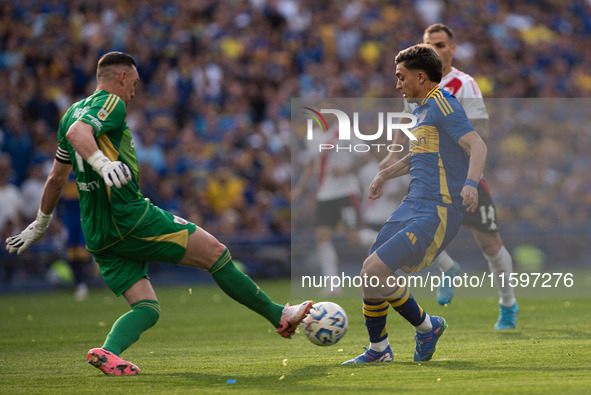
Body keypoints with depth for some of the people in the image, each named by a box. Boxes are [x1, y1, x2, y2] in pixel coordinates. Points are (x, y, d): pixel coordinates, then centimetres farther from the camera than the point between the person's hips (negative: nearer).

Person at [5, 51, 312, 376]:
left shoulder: (72, 112, 21)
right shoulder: (110, 103, -5)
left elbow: (56, 178, 27)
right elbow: (78, 132, -26)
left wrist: (40, 225, 36)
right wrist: (104, 164, -43)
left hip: (98, 236, 9)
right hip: (130, 217, -9)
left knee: (146, 309, 4)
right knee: (214, 251, 0)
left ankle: (108, 351, -24)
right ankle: (278, 315, 6)